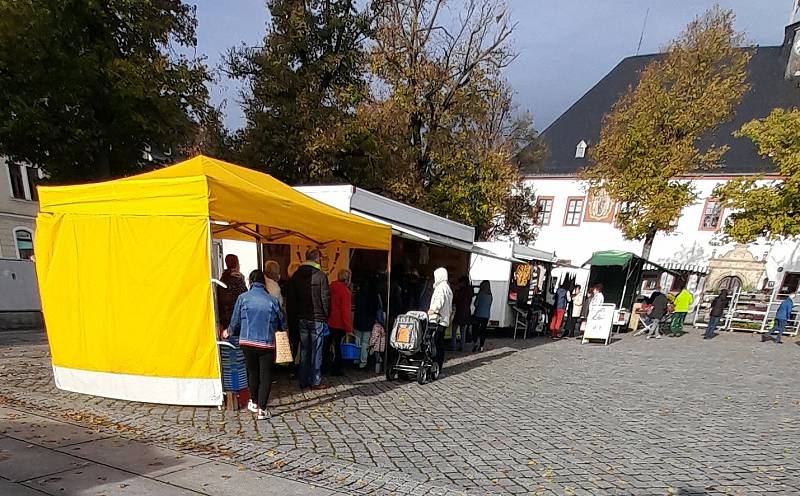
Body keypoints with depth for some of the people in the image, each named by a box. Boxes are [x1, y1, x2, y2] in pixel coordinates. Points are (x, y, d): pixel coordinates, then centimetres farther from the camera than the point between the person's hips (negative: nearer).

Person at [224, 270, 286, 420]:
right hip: (267, 344, -2)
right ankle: (262, 409, 7)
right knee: (265, 375, 8)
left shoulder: (243, 298, -2)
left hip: (248, 342, 2)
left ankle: (254, 402, 37)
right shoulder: (272, 300, -3)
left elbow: (235, 322, 3)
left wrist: (228, 332, 26)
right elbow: (283, 326, 4)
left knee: (252, 373, 21)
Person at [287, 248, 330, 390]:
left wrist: (297, 314, 13)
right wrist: (326, 315, 2)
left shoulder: (296, 275, 5)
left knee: (304, 350, 13)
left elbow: (291, 298, 8)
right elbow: (325, 298, -10)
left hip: (301, 318, 5)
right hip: (317, 319, -5)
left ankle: (303, 381, 20)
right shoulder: (320, 275, -11)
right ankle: (315, 381, 10)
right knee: (316, 350, 4)